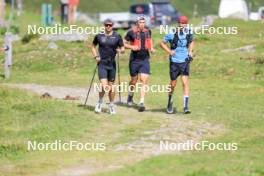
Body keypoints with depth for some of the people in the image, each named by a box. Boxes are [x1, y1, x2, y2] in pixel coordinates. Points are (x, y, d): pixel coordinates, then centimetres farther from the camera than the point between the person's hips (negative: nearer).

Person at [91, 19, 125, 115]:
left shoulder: (117, 36, 0)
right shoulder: (99, 36, 1)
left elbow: (123, 49, 3)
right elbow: (93, 46, 17)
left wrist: (120, 50, -20)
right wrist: (95, 56, 3)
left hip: (112, 64, 1)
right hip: (102, 64, -1)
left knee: (111, 86, 9)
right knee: (104, 86, -14)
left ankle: (111, 105, 25)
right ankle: (100, 102, 12)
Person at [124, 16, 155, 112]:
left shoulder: (148, 31, 4)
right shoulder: (131, 32, -9)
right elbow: (124, 43, -3)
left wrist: (151, 48, 9)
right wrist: (132, 47, -20)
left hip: (145, 60, 2)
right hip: (134, 60, -2)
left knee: (144, 81, -9)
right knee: (134, 80, 11)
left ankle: (141, 103, -11)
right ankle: (130, 97, 40)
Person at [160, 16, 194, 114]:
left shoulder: (189, 33, -2)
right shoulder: (172, 34, -12)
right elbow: (162, 43, 1)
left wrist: (190, 51, 5)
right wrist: (169, 51, -13)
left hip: (185, 61, 1)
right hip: (174, 62, -1)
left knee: (185, 83, -11)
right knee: (173, 84, 9)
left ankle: (186, 107, -13)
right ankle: (170, 102, 36)